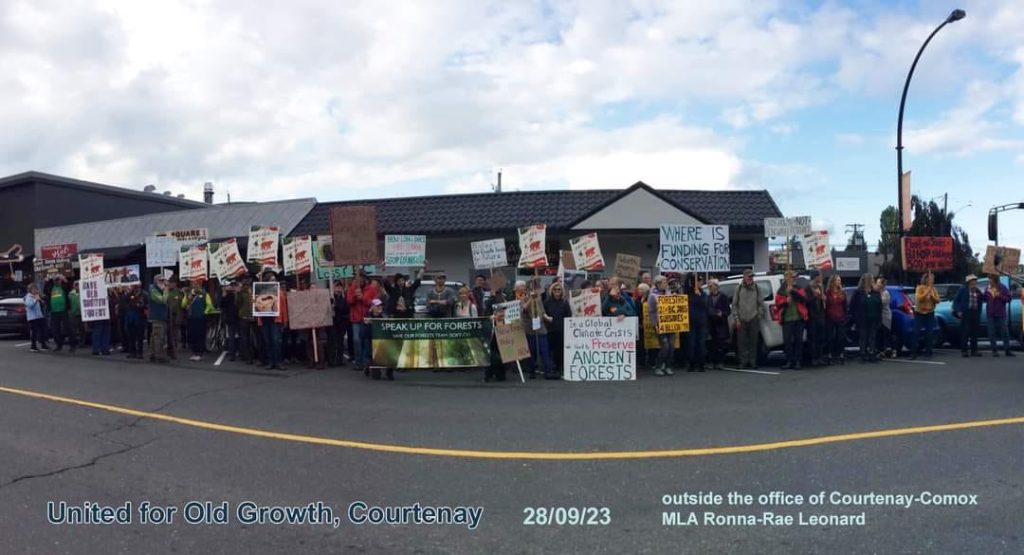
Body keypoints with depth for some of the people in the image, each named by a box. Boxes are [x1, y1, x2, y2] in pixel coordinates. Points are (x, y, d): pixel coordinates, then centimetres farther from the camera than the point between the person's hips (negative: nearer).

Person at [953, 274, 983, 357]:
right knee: (965, 333, -5)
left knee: (974, 333, 7)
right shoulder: (963, 290, 1)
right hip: (965, 313, -5)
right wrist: (958, 311, -10)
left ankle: (974, 350, 14)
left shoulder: (978, 291, 15)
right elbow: (956, 300, -2)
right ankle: (964, 350, 0)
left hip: (975, 313, 5)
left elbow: (983, 300, 15)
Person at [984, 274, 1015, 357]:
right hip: (990, 314, 2)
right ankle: (994, 350, 4)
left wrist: (1000, 296, -17)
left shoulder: (1002, 288, 0)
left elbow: (1009, 298, -4)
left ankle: (1007, 350, 4)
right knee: (992, 333, 1)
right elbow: (984, 299, 13)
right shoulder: (988, 289, 8)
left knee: (1004, 332, -1)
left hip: (1001, 313, -2)